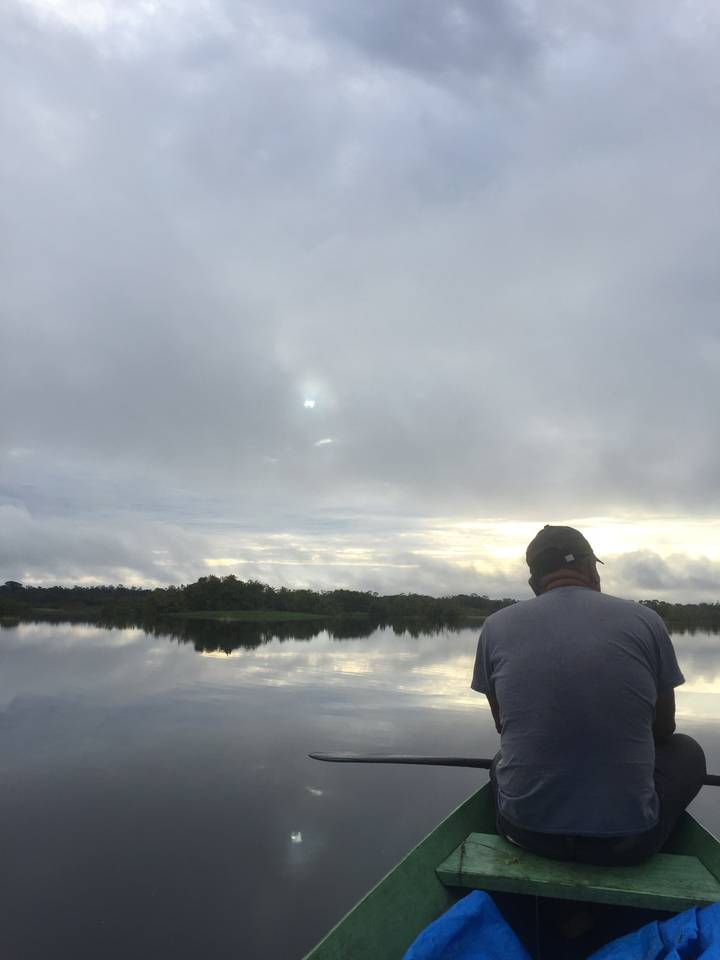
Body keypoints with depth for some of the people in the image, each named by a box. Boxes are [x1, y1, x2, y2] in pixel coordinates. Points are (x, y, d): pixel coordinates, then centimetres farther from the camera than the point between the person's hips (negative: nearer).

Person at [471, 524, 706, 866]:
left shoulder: (496, 626, -4)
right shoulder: (645, 620, -6)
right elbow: (663, 728, 8)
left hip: (525, 830, 2)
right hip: (628, 842, -1)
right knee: (687, 752, 27)